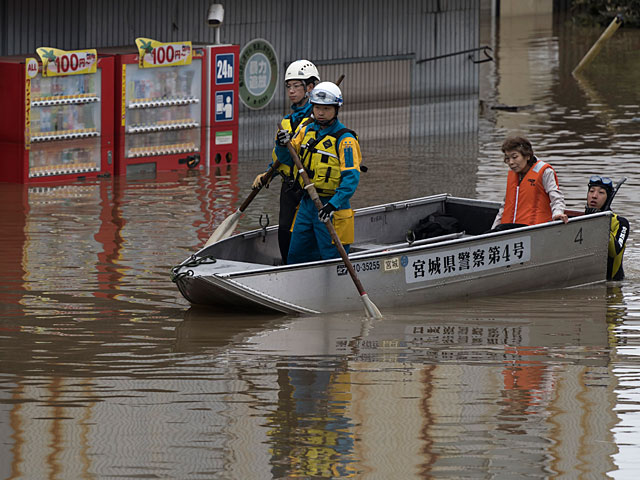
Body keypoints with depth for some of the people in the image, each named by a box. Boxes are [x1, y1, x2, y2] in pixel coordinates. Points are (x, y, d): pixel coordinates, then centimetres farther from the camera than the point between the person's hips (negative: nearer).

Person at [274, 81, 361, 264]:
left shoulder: (345, 139, -12)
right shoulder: (307, 131, 10)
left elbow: (351, 177, -18)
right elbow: (287, 159, 13)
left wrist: (334, 204, -29)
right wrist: (282, 145, -11)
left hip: (330, 207, -7)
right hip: (306, 204, 7)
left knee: (332, 260, -5)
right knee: (296, 256, 13)